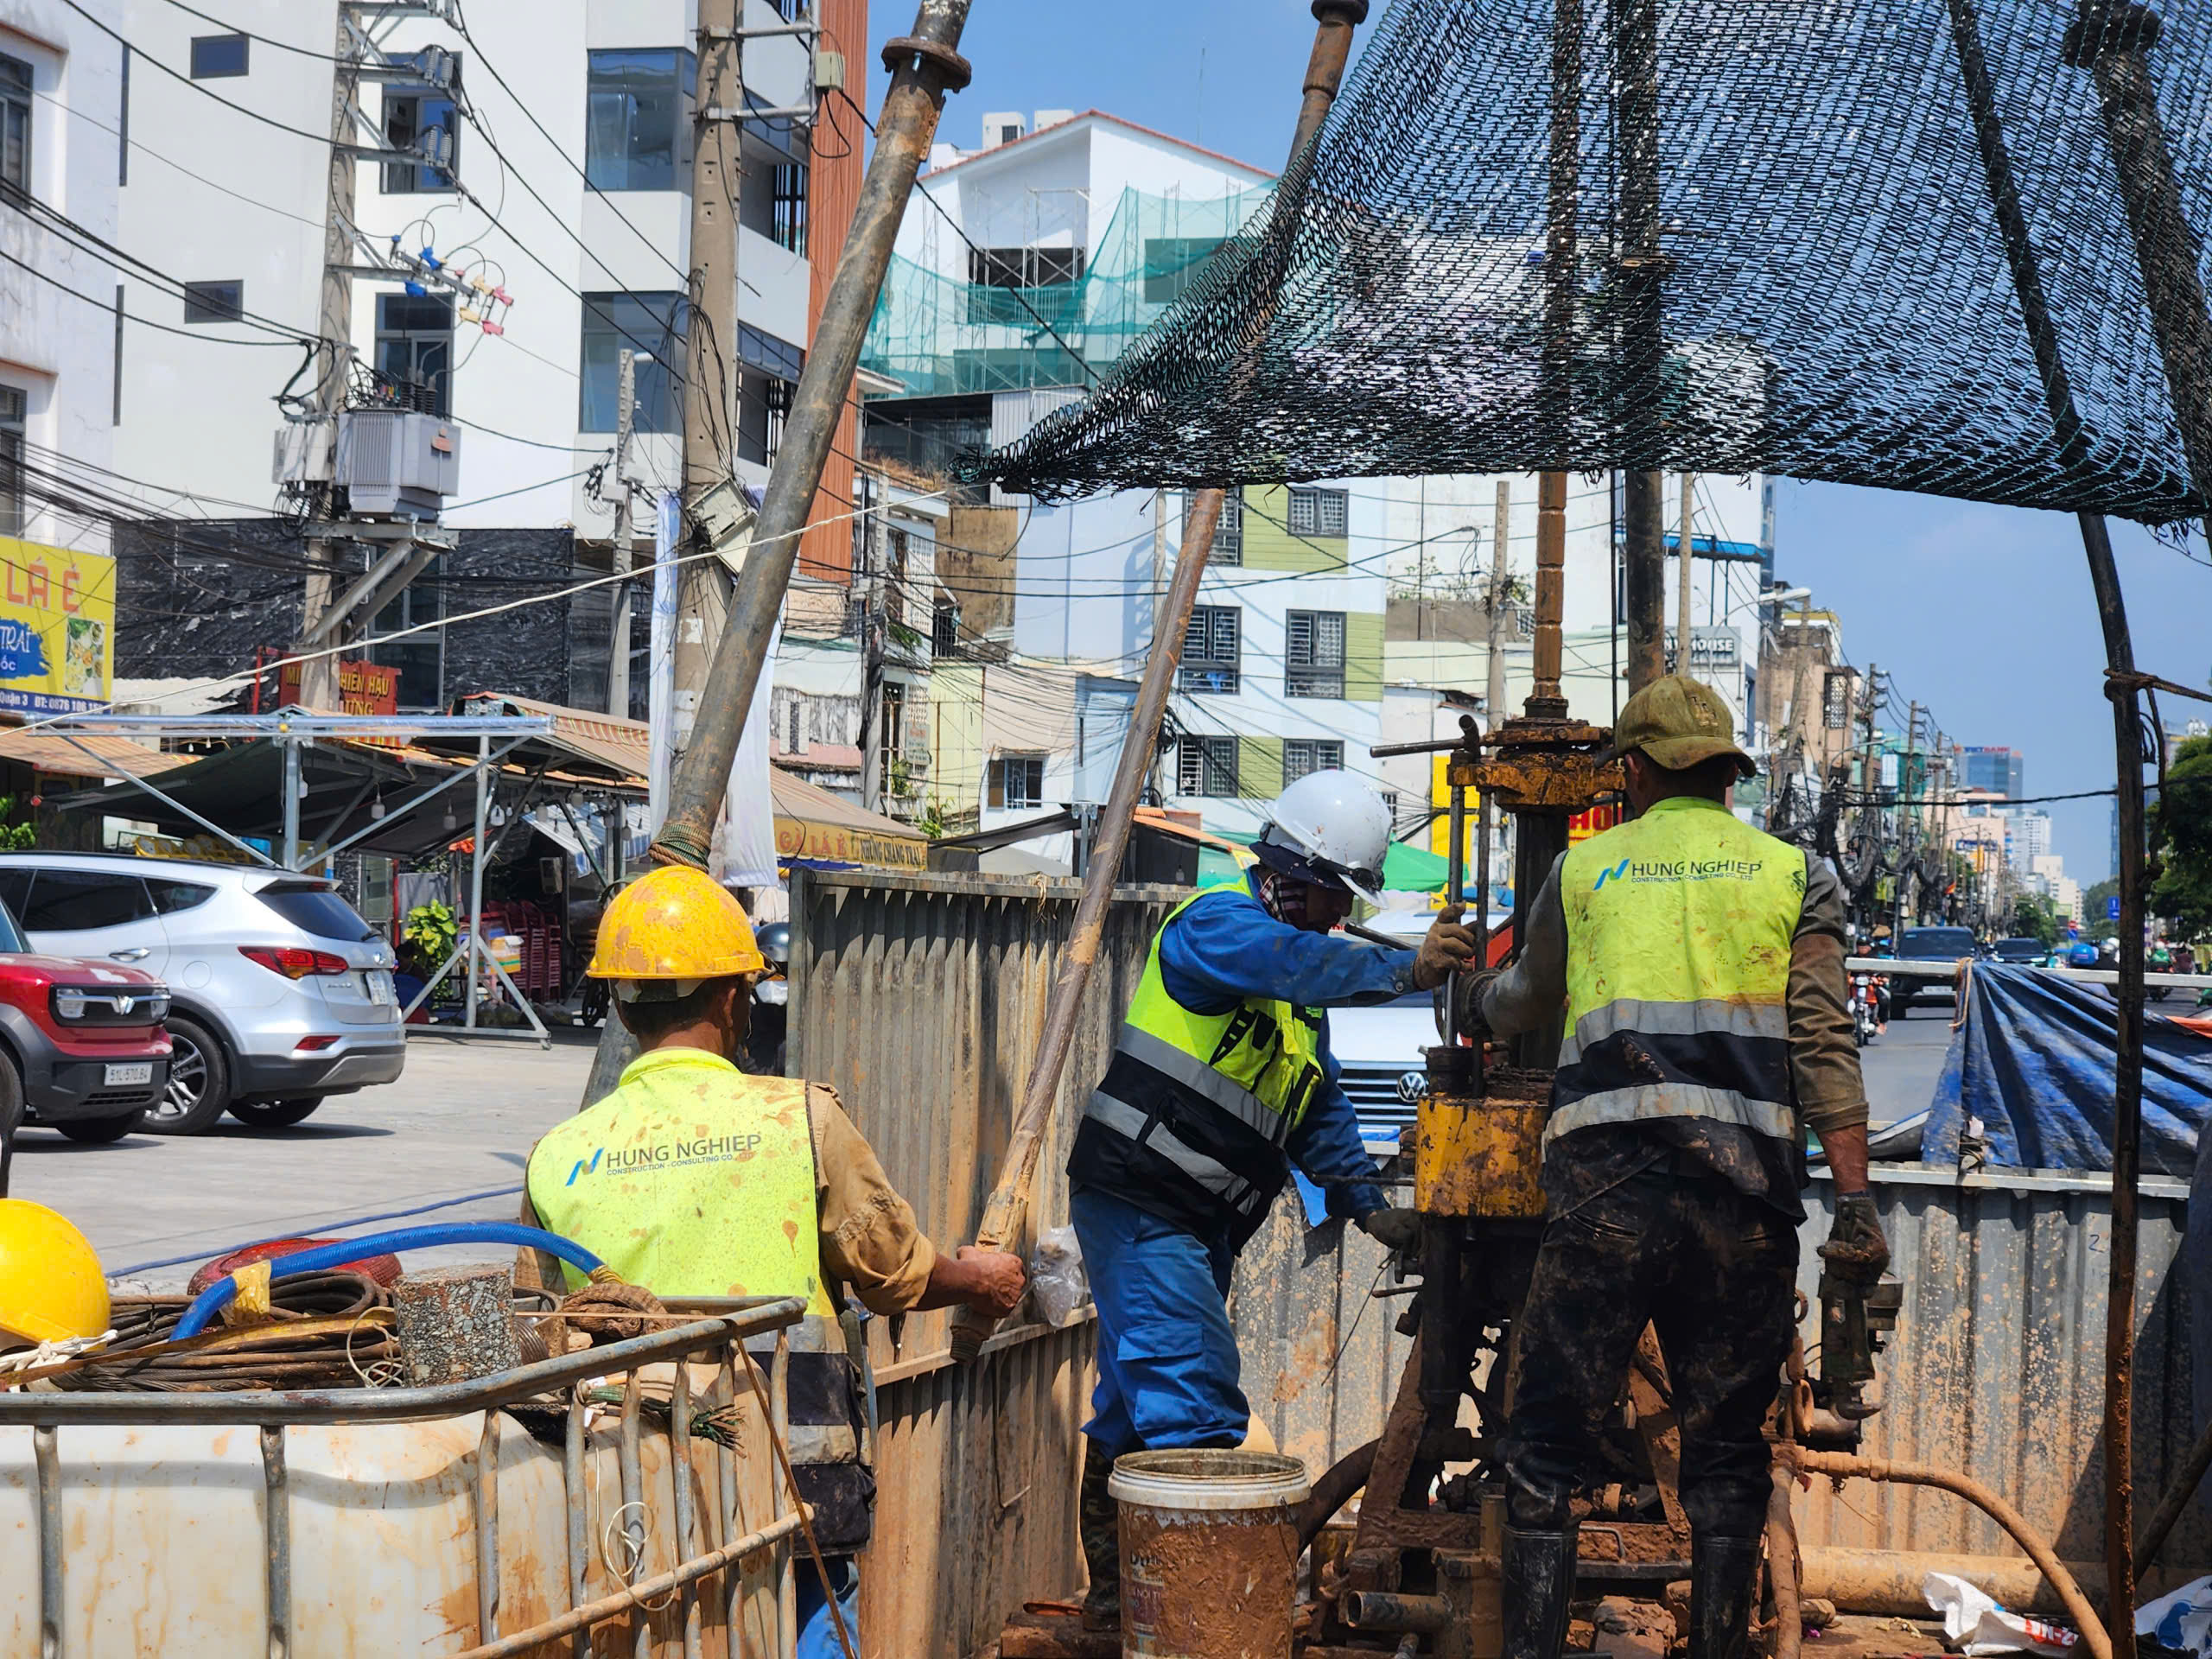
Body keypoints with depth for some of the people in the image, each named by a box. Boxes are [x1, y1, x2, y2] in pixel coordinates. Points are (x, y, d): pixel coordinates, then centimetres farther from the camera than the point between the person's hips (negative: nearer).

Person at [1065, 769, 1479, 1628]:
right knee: (1194, 1402, -16)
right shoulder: (1217, 921, -10)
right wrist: (1404, 970, -42)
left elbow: (1320, 1109, 20)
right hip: (1139, 1202, -10)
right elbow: (1294, 962, -32)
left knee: (1139, 1404, 15)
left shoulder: (1301, 998, 19)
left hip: (1200, 1223, 10)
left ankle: (1119, 1588, 22)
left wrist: (1369, 1205, 9)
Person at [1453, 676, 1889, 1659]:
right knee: (1726, 1447, 9)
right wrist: (1854, 1201, -1)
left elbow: (1527, 1001, 32)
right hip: (1745, 1195, 1)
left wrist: (1476, 1005, 55)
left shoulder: (1584, 870, 14)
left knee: (1546, 1443, 5)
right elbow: (1823, 1045, 1)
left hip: (1604, 1186, 0)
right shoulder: (1795, 875, 12)